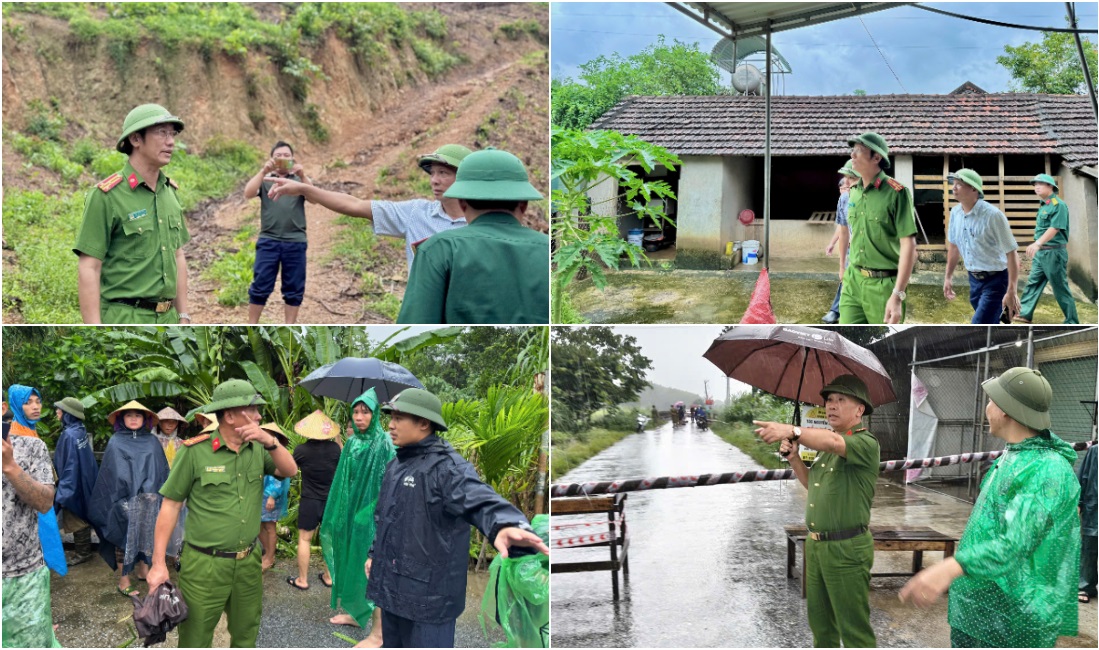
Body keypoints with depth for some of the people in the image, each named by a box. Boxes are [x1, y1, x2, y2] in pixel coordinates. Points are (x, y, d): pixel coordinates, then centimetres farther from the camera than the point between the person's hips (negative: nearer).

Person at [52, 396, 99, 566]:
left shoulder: (69, 435, -25)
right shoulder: (80, 431, 3)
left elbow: (70, 466, -25)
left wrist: (63, 492, -21)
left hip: (74, 484, -9)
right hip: (83, 481, 9)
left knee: (76, 519, 4)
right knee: (81, 517, 18)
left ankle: (82, 553, 15)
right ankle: (83, 549, 29)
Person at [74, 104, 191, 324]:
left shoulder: (169, 191, 11)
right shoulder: (106, 196, -10)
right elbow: (88, 268, -13)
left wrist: (183, 317, 14)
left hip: (167, 319, 7)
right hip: (125, 321, -7)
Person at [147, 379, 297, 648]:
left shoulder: (258, 449, 5)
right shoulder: (195, 451, -11)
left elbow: (290, 471, -2)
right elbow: (171, 505, -7)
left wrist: (270, 441, -17)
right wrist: (159, 563, -10)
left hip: (248, 563, 5)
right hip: (205, 565, -5)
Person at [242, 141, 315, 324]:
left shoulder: (300, 180, 13)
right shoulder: (265, 179, 12)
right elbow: (248, 193, -5)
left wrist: (302, 175, -18)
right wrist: (263, 171, -14)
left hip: (296, 242, 1)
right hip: (268, 241, -1)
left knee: (294, 289, 4)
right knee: (260, 286, -1)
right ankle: (251, 326, 6)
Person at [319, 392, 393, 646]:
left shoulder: (384, 444, -14)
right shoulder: (351, 443, 7)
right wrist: (339, 515, 15)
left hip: (370, 517, -7)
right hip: (350, 513, 7)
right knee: (352, 564, 17)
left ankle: (378, 633, 4)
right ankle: (356, 613, 35)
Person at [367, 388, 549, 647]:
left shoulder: (447, 466, -18)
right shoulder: (396, 465, 11)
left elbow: (480, 501, -37)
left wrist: (505, 525, -57)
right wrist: (375, 553, 31)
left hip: (427, 595, -9)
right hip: (391, 587, 9)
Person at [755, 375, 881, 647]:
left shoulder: (866, 443, -14)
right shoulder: (826, 444, 14)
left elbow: (833, 442, -35)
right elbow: (811, 483, 23)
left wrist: (793, 431, -48)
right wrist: (793, 457, 5)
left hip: (846, 548, -9)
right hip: (816, 544, 9)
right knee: (820, 621, 18)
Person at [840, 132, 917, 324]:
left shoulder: (896, 193, -13)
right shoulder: (853, 192, 8)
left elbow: (908, 245, -17)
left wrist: (897, 295, -23)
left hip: (884, 285, -5)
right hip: (853, 281, 5)